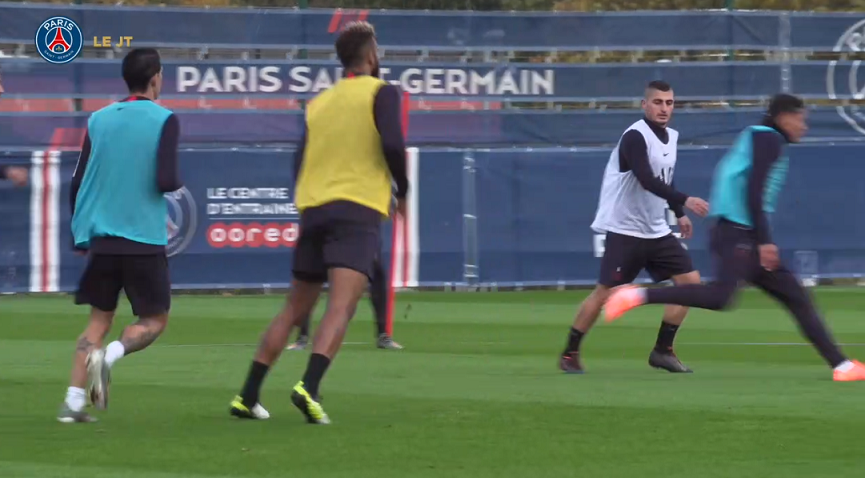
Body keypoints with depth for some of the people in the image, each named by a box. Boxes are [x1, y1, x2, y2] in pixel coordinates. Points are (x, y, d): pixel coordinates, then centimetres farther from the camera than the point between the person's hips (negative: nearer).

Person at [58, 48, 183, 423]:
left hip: (101, 238, 4)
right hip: (144, 240, -4)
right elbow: (164, 181, -15)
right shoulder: (163, 120, -7)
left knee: (100, 319, 11)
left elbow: (77, 183, 7)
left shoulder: (98, 120, 7)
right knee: (153, 321, 8)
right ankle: (110, 355, -21)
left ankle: (74, 400, -2)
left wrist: (81, 235, 18)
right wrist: (178, 184, 8)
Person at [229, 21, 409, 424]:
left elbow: (299, 165, 16)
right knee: (340, 307, -16)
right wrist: (402, 192, 3)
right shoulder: (381, 93, 2)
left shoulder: (319, 103, 18)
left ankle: (247, 396, 12)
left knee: (294, 309, 14)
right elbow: (392, 144, -12)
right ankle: (308, 386, -36)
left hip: (313, 208, 6)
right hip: (359, 209, -6)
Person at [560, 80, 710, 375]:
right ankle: (569, 354, 6)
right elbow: (647, 181, -32)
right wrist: (684, 201, -41)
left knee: (691, 281, -1)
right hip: (625, 231, -8)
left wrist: (679, 214, 18)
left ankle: (662, 350, 7)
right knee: (605, 292, -8)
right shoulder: (635, 137, -18)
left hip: (657, 230, 8)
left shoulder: (671, 137, 9)